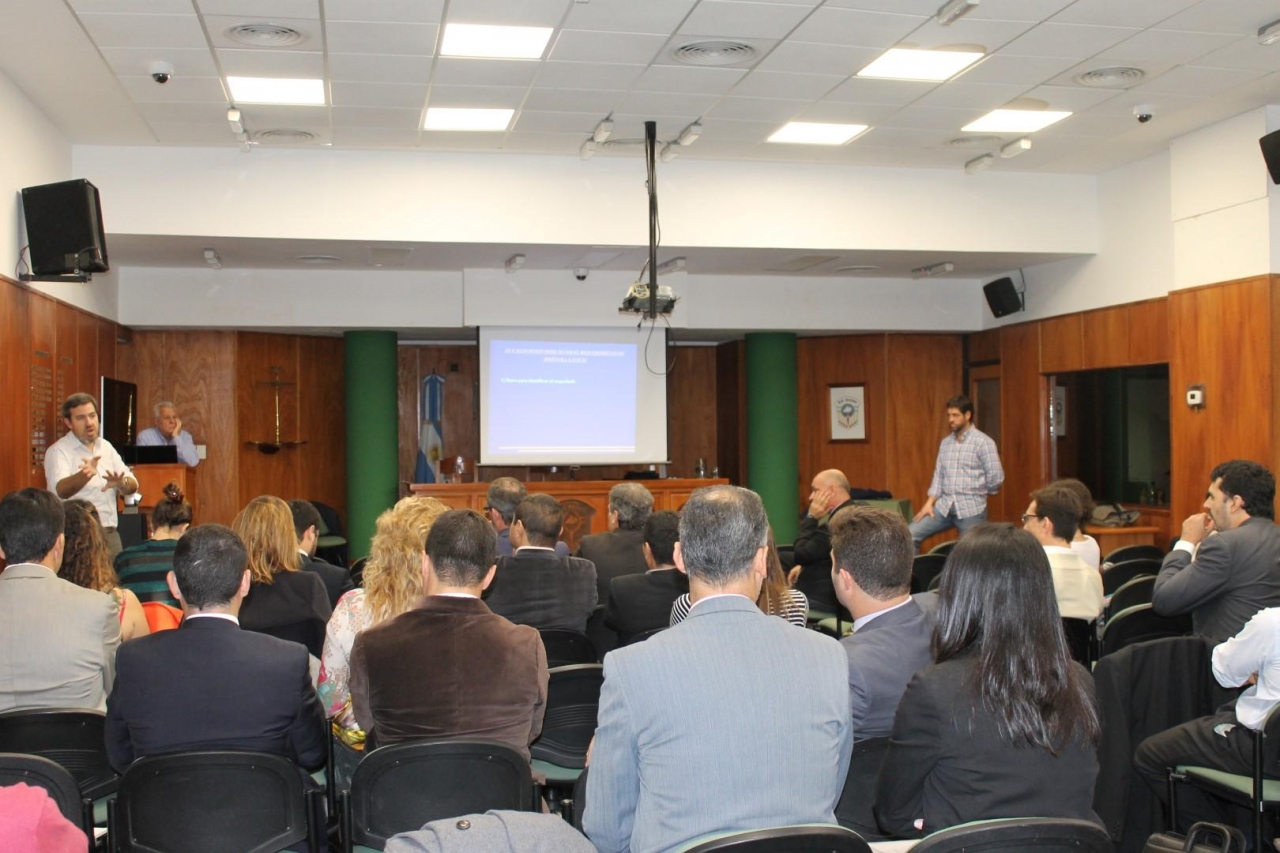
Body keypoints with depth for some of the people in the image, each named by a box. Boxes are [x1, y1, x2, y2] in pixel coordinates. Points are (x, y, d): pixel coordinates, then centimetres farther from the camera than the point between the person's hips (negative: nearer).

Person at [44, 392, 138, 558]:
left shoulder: (106, 446, 12)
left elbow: (132, 486, 7)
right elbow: (60, 490, -24)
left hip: (110, 533, 5)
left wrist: (122, 483, -17)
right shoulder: (58, 451, -6)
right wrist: (85, 475, -44)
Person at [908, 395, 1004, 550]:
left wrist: (979, 492, 6)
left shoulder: (983, 442, -7)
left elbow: (996, 478, -10)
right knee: (911, 534, -8)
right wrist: (929, 503, 1)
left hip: (971, 509, -5)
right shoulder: (945, 443, 13)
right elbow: (938, 476, 13)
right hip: (944, 506, 6)